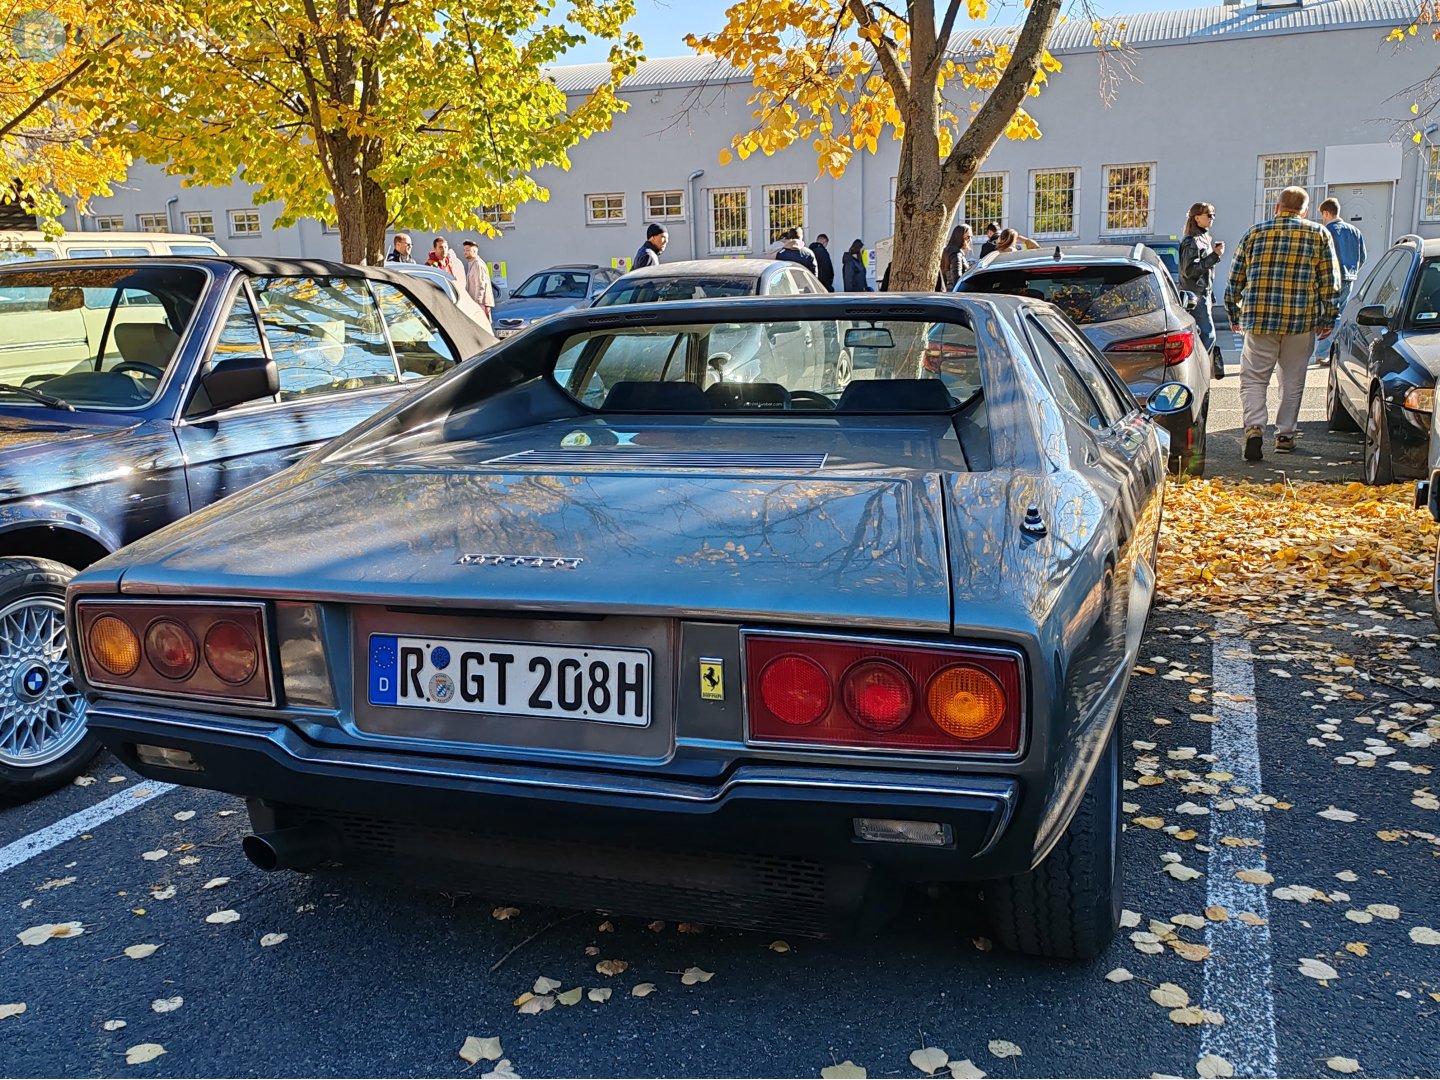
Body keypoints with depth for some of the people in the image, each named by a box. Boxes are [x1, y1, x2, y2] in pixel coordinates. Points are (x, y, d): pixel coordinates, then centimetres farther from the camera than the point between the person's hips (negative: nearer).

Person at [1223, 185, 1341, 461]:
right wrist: (1327, 319, 11)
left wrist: (1234, 314, 20)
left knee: (1253, 378, 3)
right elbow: (1330, 282, 4)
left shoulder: (1254, 232, 7)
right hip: (1302, 320, 0)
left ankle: (1254, 428, -18)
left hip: (1258, 319, 0)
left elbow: (1235, 280, 9)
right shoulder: (1318, 234, 6)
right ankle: (1285, 434, 19)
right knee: (1292, 381, 13)